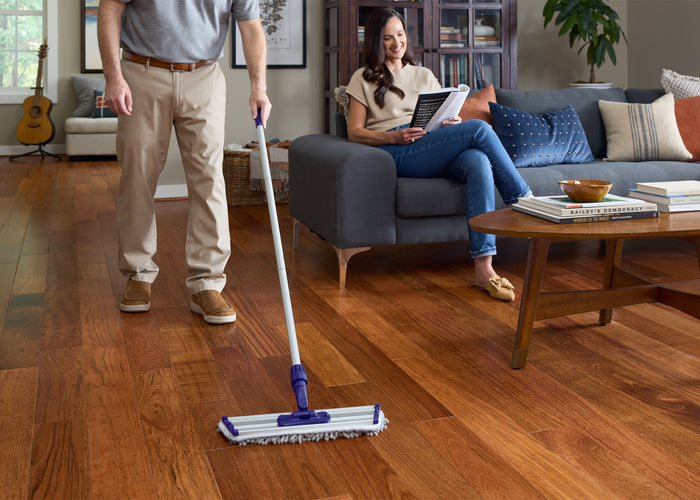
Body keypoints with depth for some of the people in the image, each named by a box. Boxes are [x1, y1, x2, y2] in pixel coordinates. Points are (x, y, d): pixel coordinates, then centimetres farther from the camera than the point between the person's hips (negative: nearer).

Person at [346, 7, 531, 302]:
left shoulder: (424, 75, 29)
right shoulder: (364, 79, 16)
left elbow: (443, 121, 24)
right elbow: (355, 132, 5)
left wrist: (453, 123, -2)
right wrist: (394, 137, -12)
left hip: (436, 154, 4)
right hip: (398, 155, -4)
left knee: (478, 162, -33)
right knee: (480, 129, -26)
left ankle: (483, 269, -41)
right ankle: (524, 200, -15)